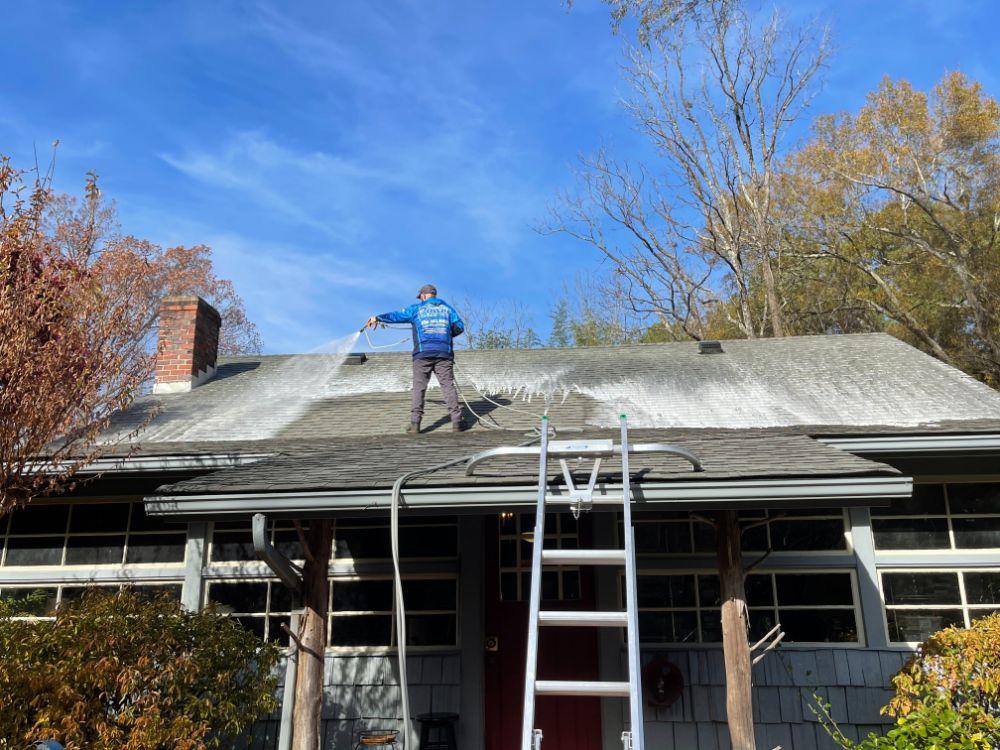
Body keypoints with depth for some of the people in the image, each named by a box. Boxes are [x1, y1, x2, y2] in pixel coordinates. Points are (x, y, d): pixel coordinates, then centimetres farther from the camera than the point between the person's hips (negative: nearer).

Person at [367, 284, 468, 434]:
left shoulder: (416, 309, 9)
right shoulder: (447, 308, 14)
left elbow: (396, 316, 16)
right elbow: (459, 326, 11)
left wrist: (377, 318, 29)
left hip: (423, 354, -1)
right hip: (444, 353, 1)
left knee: (419, 388, 3)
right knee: (448, 386, 1)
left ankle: (415, 423, -2)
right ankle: (457, 421, -3)